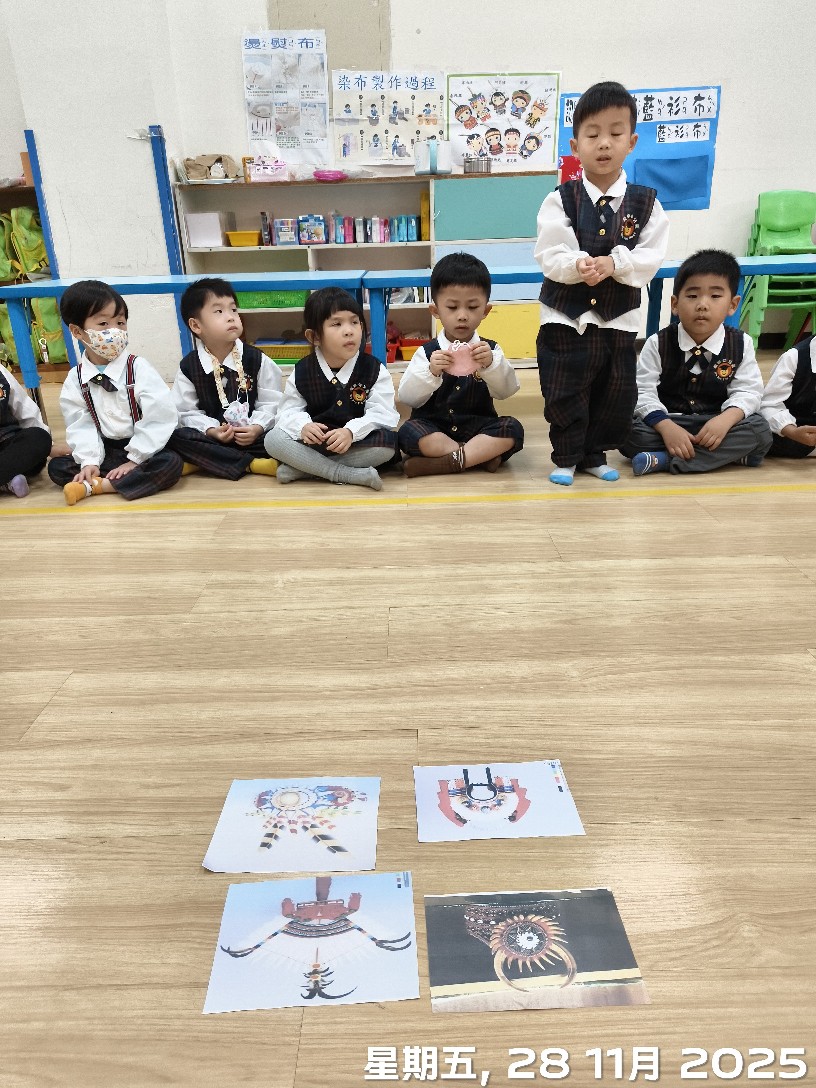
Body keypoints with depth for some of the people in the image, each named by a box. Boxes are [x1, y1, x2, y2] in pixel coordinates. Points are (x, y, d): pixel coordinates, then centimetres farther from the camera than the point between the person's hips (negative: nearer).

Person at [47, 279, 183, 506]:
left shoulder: (138, 368, -11)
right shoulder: (75, 379, 0)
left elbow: (159, 418, -17)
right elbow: (80, 426, -3)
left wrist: (134, 460, -18)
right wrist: (89, 461, -19)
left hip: (143, 450, -3)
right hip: (107, 451, 3)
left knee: (171, 463, -32)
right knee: (56, 466, -9)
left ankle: (94, 486, -26)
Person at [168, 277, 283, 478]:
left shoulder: (257, 359, -1)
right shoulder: (189, 366, -1)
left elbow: (271, 403, -1)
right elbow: (187, 411, -1)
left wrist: (257, 428, -18)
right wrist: (211, 431, -19)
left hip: (252, 435, 0)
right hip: (212, 437, 0)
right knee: (177, 438, -28)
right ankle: (250, 464, -27)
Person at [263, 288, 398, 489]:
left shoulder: (374, 370, -5)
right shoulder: (301, 372, 0)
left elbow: (382, 414, -14)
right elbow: (290, 411, 0)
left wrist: (351, 431, -33)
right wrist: (303, 426, -25)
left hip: (358, 444, -1)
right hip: (314, 442, 1)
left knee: (387, 442, -32)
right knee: (273, 439, -23)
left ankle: (301, 469, -25)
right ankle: (351, 474, -29)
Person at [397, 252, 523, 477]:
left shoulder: (490, 350, 6)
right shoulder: (427, 352, 2)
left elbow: (507, 390, -9)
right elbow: (406, 397, -8)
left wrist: (490, 364, -27)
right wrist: (431, 373, -26)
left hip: (479, 429, 1)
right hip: (433, 430, -1)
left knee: (512, 429, -24)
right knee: (408, 431, -29)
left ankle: (439, 462, -26)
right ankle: (484, 455, -23)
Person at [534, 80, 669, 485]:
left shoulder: (645, 202, 0)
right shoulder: (561, 199, -5)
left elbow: (650, 258, -6)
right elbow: (550, 256, -12)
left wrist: (613, 263, -23)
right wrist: (578, 266, -31)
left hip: (619, 318, 2)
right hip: (565, 316, -2)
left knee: (617, 395, 10)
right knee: (564, 394, 3)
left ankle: (595, 455, 28)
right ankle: (566, 458, 20)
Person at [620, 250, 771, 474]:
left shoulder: (741, 344, 1)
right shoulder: (658, 344, -4)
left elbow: (747, 391, -4)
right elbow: (643, 393, -10)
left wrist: (726, 419, -27)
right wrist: (666, 427, -28)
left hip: (715, 424, 2)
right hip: (667, 421, -2)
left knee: (759, 430, -25)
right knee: (628, 432, -30)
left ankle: (664, 460, -28)